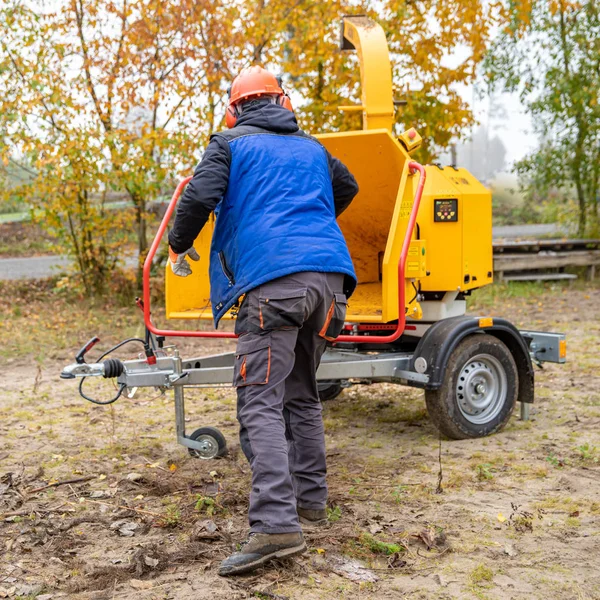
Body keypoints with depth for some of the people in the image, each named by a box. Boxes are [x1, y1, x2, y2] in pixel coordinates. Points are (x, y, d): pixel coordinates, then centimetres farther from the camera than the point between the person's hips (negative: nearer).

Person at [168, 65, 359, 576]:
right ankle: (309, 499, 24)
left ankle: (276, 525, -21)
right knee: (301, 393, 19)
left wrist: (179, 246, 14)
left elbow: (199, 197, -4)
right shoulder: (311, 148, 26)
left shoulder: (230, 144, 10)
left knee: (261, 403, -10)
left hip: (272, 279, -6)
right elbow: (347, 188, 43)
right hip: (328, 276, 6)